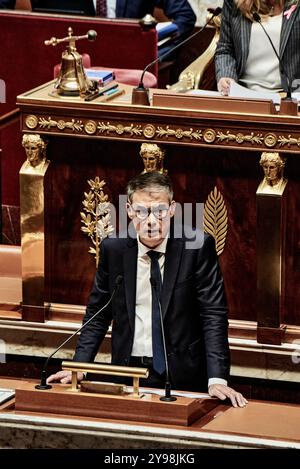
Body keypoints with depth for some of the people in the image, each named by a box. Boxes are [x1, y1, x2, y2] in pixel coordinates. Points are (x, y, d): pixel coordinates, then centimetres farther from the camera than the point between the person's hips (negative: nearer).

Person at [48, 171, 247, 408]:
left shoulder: (197, 247, -5)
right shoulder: (113, 249, 4)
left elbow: (214, 314, -7)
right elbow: (98, 313, 13)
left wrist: (217, 379, -17)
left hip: (180, 377, -2)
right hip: (127, 372, 2)